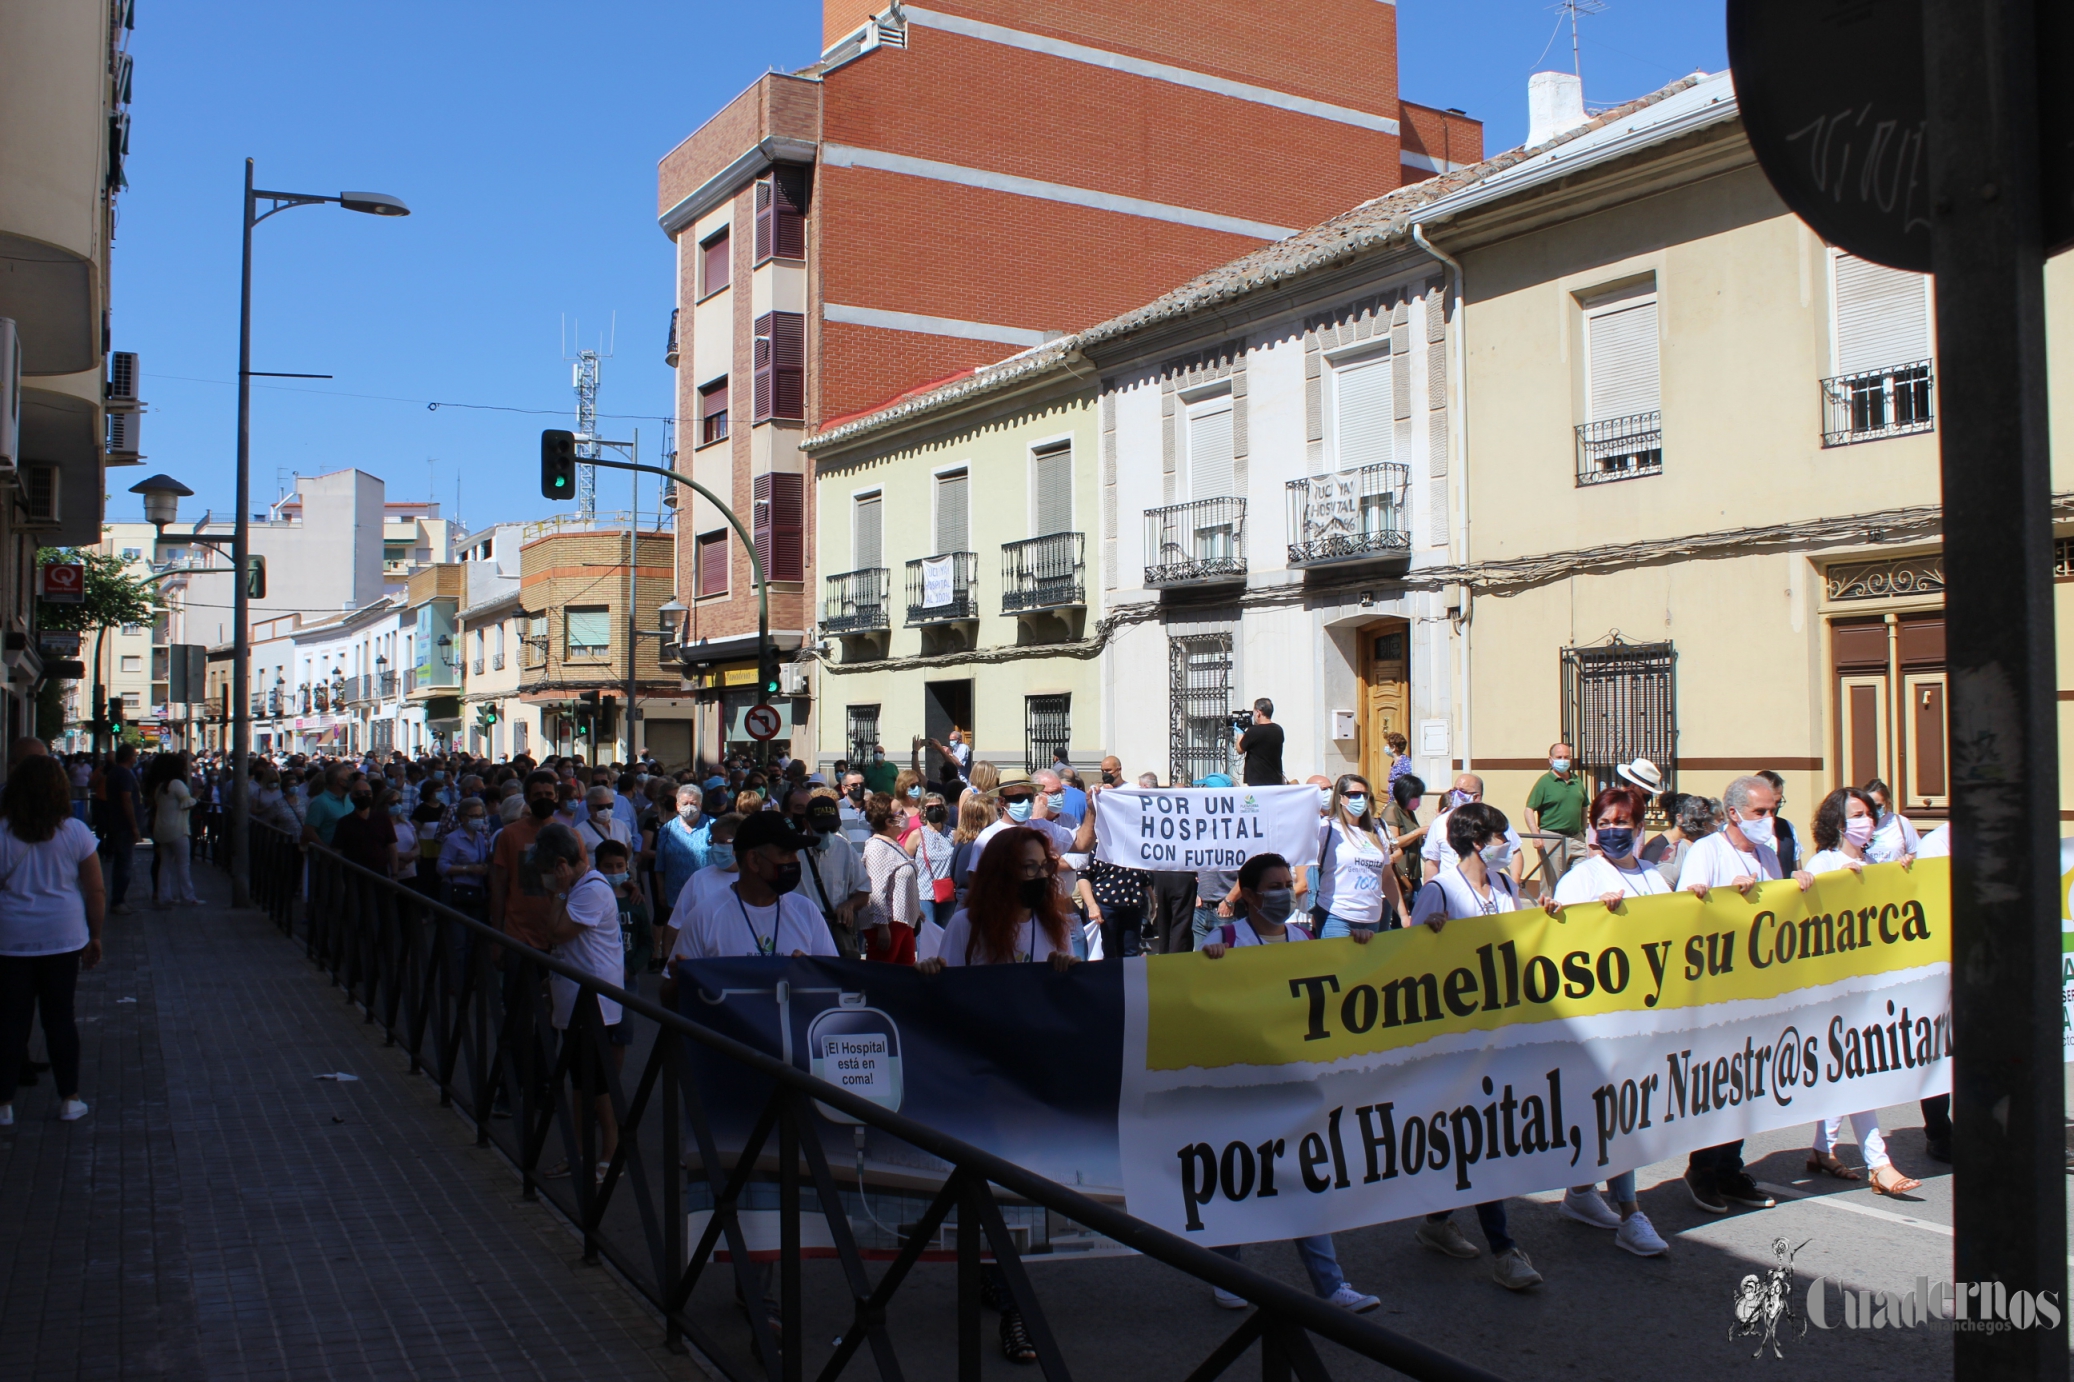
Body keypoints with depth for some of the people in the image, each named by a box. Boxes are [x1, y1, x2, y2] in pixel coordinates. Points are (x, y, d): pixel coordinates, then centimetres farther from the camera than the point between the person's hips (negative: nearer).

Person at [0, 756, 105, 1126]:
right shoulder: (76, 832, -5)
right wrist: (95, 936, 9)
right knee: (60, 1016, 9)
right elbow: (95, 890, -1)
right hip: (63, 938, 1)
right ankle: (69, 1100, 15)